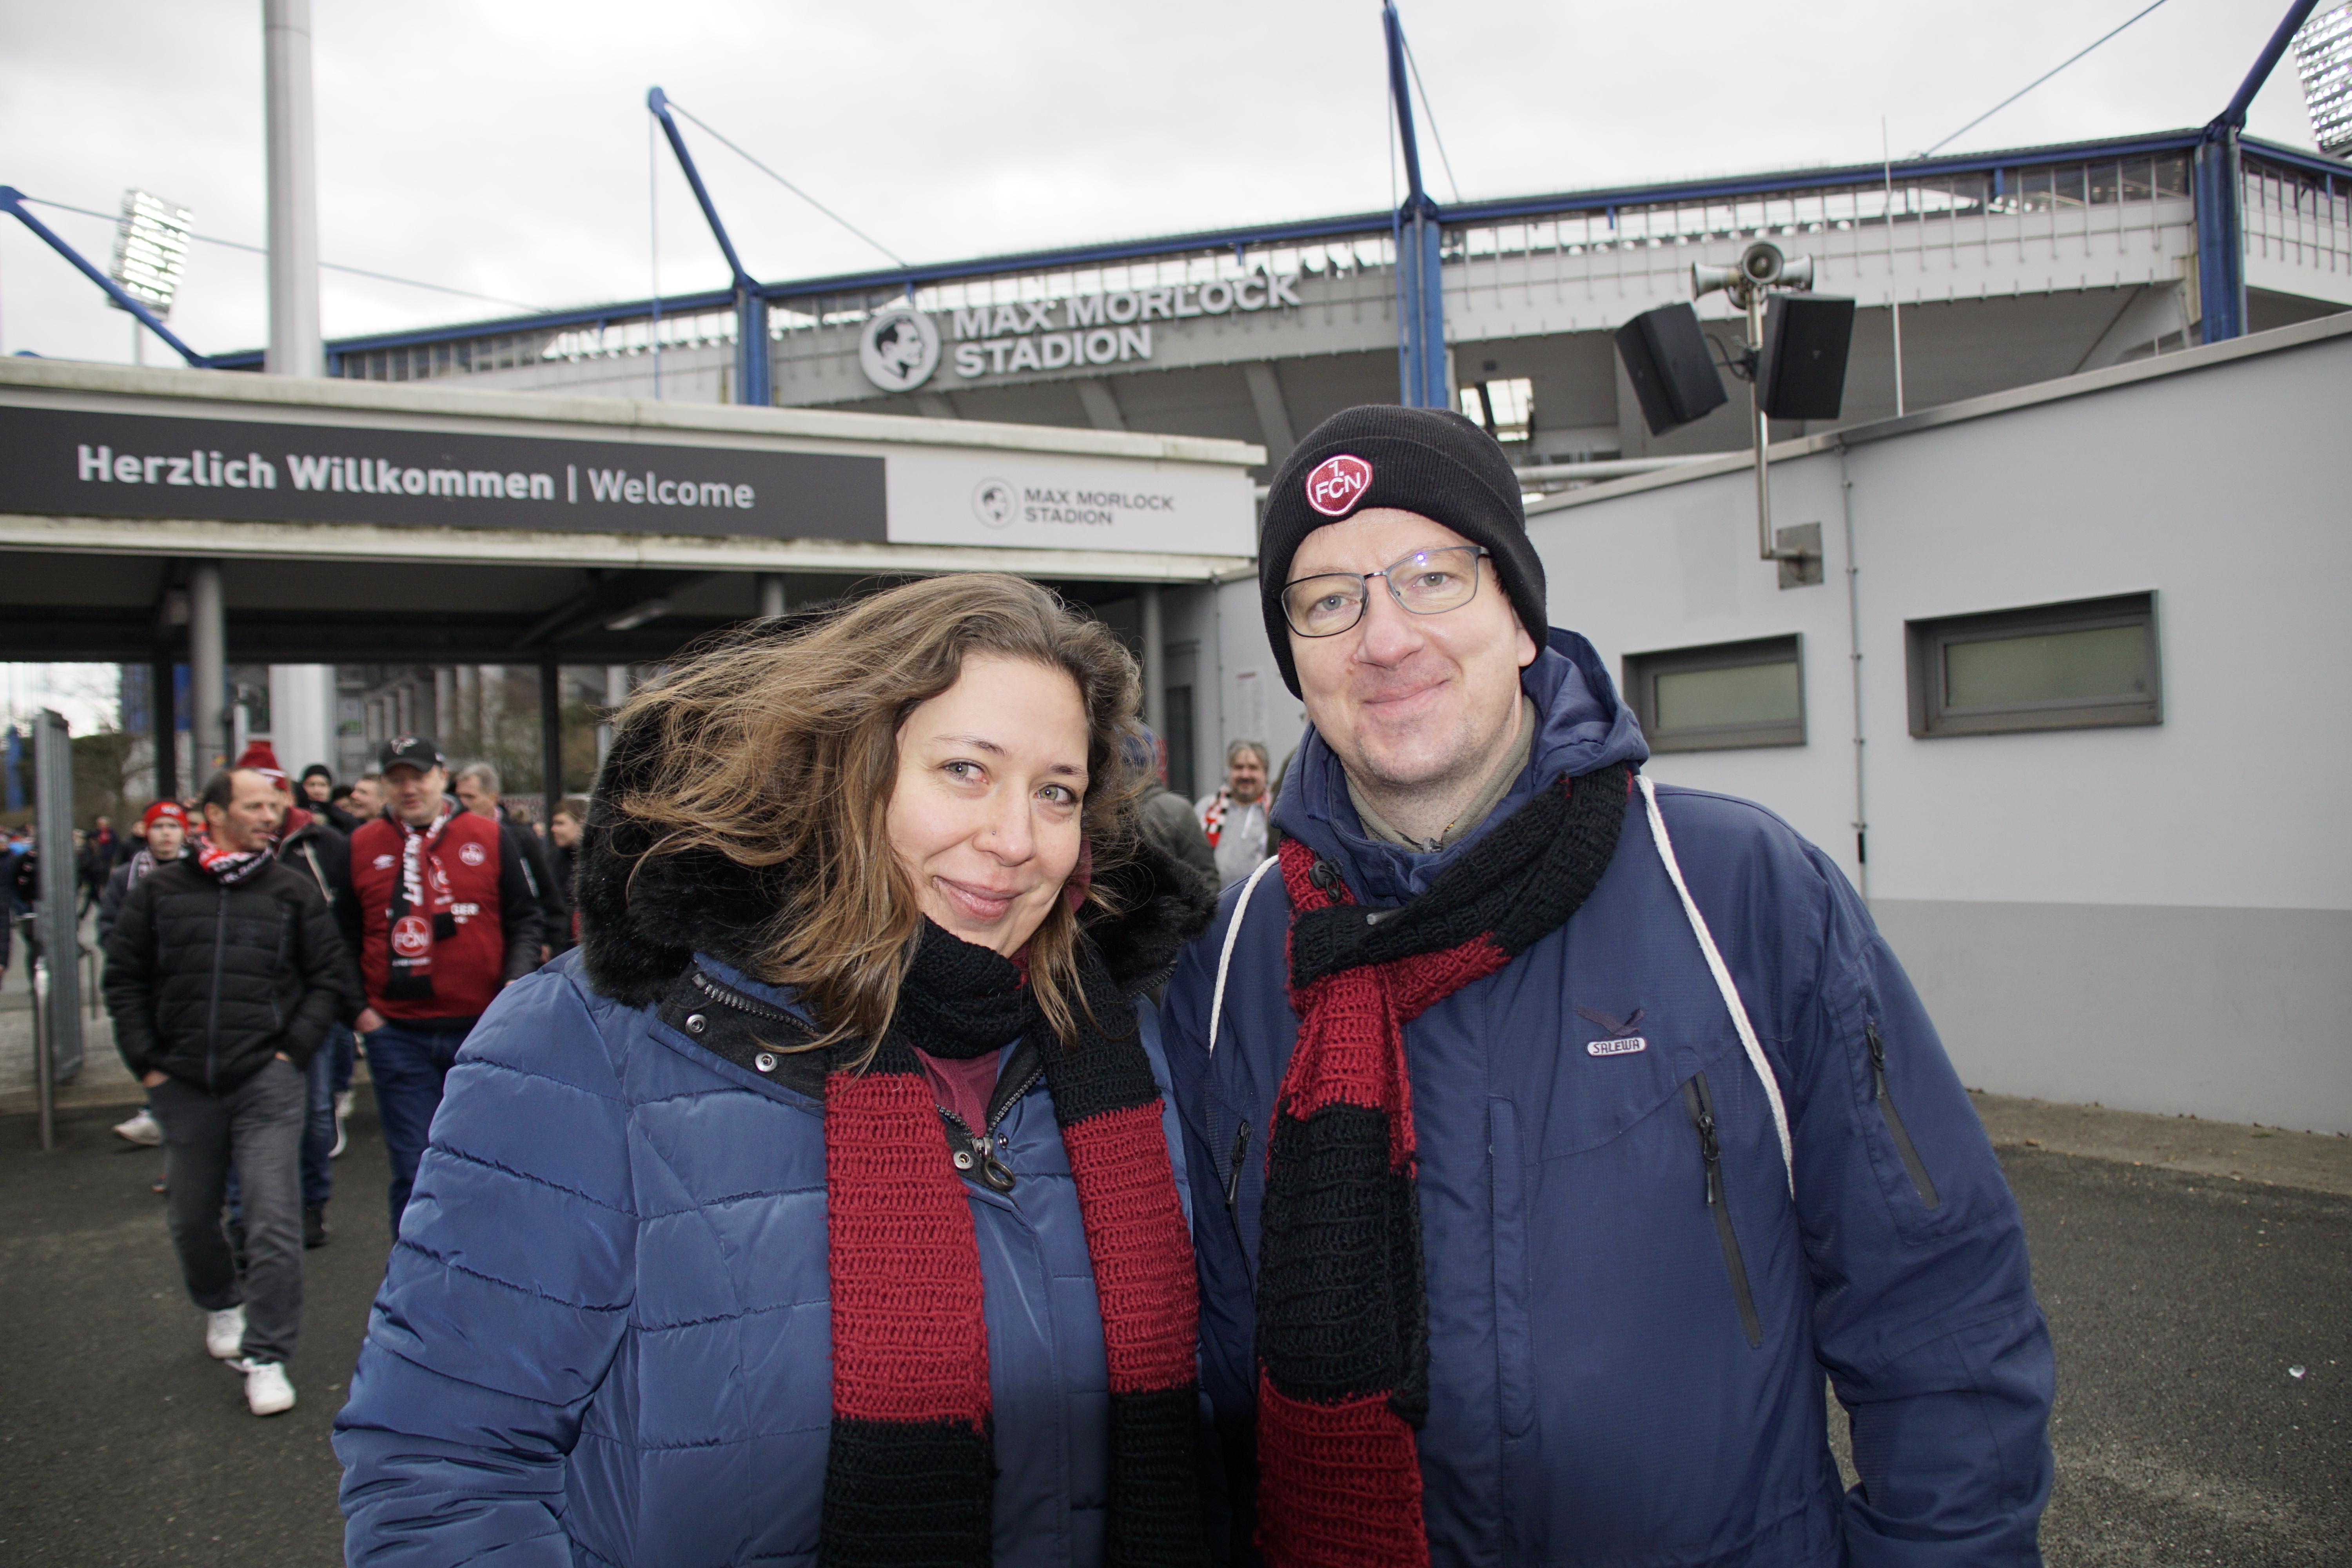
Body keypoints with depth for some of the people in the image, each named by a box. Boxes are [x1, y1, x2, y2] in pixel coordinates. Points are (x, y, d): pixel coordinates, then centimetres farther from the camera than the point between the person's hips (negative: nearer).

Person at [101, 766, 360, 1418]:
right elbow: (124, 980, 12)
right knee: (192, 1218, 15)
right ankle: (222, 1305, 42)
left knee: (274, 1222, -8)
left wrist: (294, 1049, -2)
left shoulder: (293, 890, 4)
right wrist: (146, 1061, 3)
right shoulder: (159, 890, 7)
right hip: (184, 1087, 2)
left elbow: (331, 977, 7)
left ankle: (267, 1358, 1)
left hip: (266, 1082, -2)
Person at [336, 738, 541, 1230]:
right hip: (398, 1037, 0)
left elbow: (524, 918, 7)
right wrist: (356, 1006, 0)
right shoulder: (361, 847, 4)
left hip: (482, 1030, 0)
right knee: (413, 1170, 3)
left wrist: (516, 982, -7)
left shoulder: (489, 838, 2)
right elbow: (343, 936, 10)